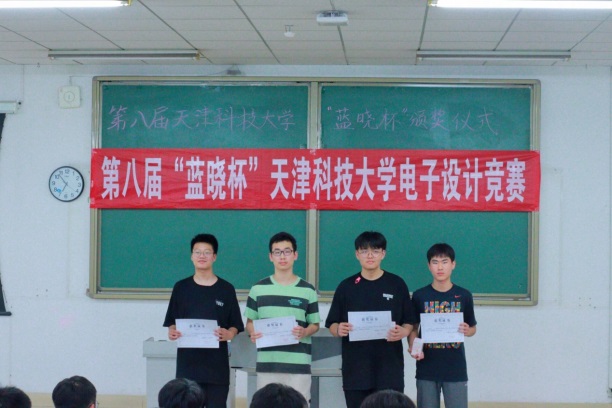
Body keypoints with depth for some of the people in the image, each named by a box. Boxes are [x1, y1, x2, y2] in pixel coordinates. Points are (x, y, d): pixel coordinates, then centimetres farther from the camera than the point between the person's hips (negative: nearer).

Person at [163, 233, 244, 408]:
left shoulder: (226, 289, 3)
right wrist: (172, 332, -12)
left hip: (216, 363, -1)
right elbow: (171, 322, 10)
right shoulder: (181, 287, 6)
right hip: (188, 362, 1)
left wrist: (229, 334, -17)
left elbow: (236, 325, 4)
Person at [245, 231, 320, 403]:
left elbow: (315, 324, 9)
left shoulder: (308, 290, 4)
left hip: (298, 363, -1)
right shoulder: (258, 289, 6)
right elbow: (250, 321, 11)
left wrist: (304, 332, -13)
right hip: (267, 363, 1)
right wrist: (253, 333, -10)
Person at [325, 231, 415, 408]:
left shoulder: (397, 284, 3)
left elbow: (409, 322, 6)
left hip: (389, 368, -1)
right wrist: (339, 330, -15)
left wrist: (403, 332, -16)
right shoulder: (346, 286, 5)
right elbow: (332, 324, 7)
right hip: (355, 369, 1)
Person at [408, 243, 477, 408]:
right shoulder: (419, 296, 0)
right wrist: (413, 347, -14)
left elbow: (473, 328, 9)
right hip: (427, 368, 0)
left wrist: (466, 331, -13)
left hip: (455, 368, 0)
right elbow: (413, 328, 5)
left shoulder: (464, 296, 0)